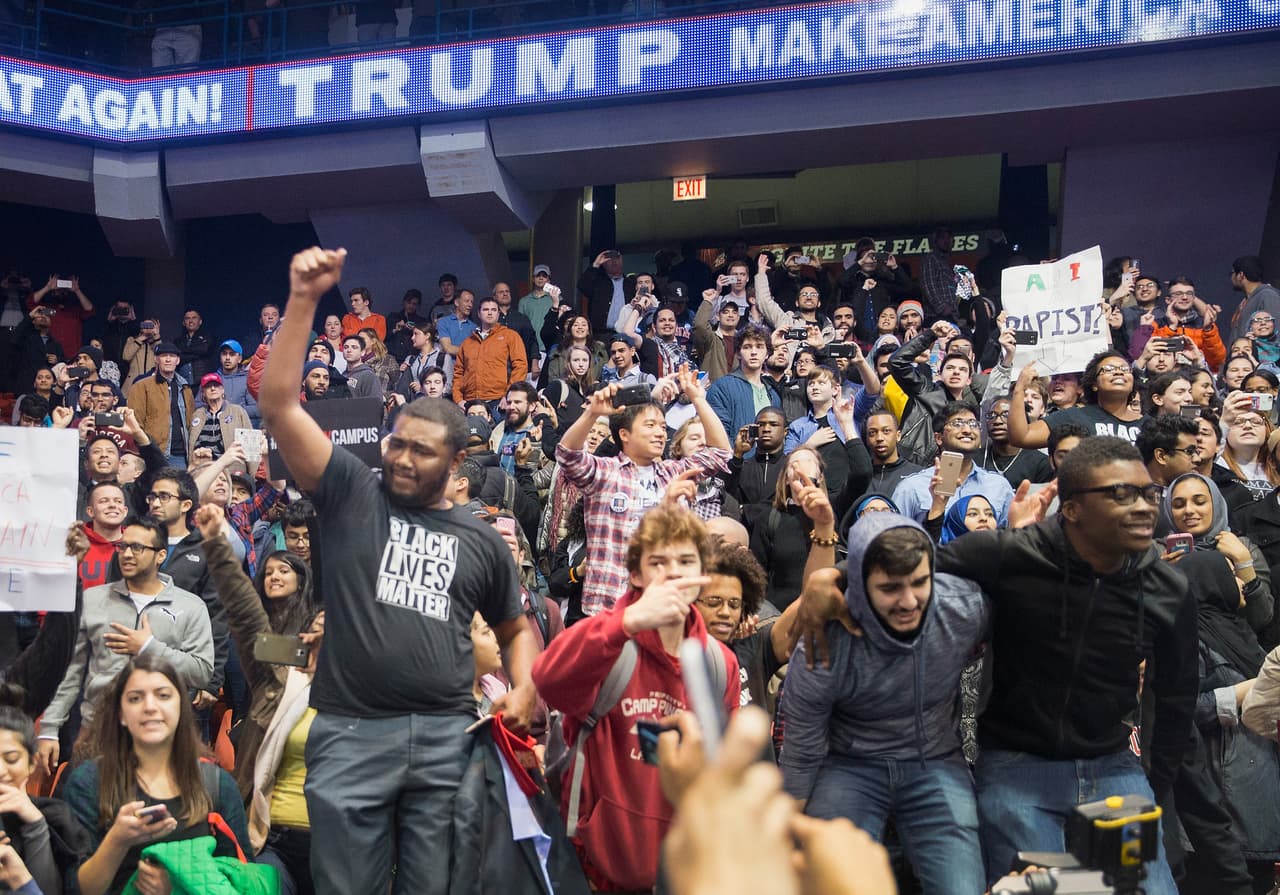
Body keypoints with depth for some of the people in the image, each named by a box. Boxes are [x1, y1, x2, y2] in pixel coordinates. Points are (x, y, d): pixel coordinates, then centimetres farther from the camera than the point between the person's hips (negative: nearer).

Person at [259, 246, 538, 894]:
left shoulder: (481, 540, 13)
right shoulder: (351, 493, 5)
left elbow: (515, 628, 24)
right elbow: (279, 406, -5)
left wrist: (524, 689, 2)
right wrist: (302, 301, -12)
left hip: (448, 738, 2)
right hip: (351, 733, -1)